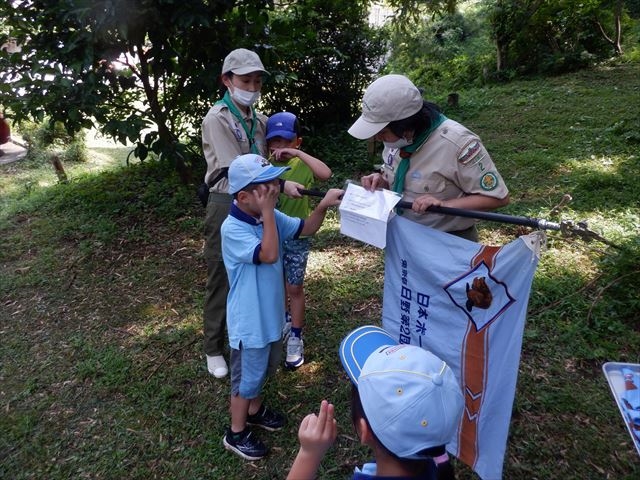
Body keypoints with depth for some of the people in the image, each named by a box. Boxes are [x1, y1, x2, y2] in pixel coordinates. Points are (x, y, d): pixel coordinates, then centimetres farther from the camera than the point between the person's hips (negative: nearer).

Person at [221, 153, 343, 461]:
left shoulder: (269, 216, -2)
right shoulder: (232, 229, -26)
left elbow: (305, 229, 4)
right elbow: (270, 254, -35)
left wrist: (323, 205, -14)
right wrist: (268, 212, -32)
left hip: (270, 313, 8)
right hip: (249, 320, -8)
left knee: (266, 366, 26)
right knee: (248, 375, 10)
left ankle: (254, 410, 51)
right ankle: (236, 433, 32)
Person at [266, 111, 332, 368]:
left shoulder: (303, 165, -11)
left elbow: (326, 173, -31)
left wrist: (298, 154, -30)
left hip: (296, 236, -4)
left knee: (294, 288, 5)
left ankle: (295, 338, 18)